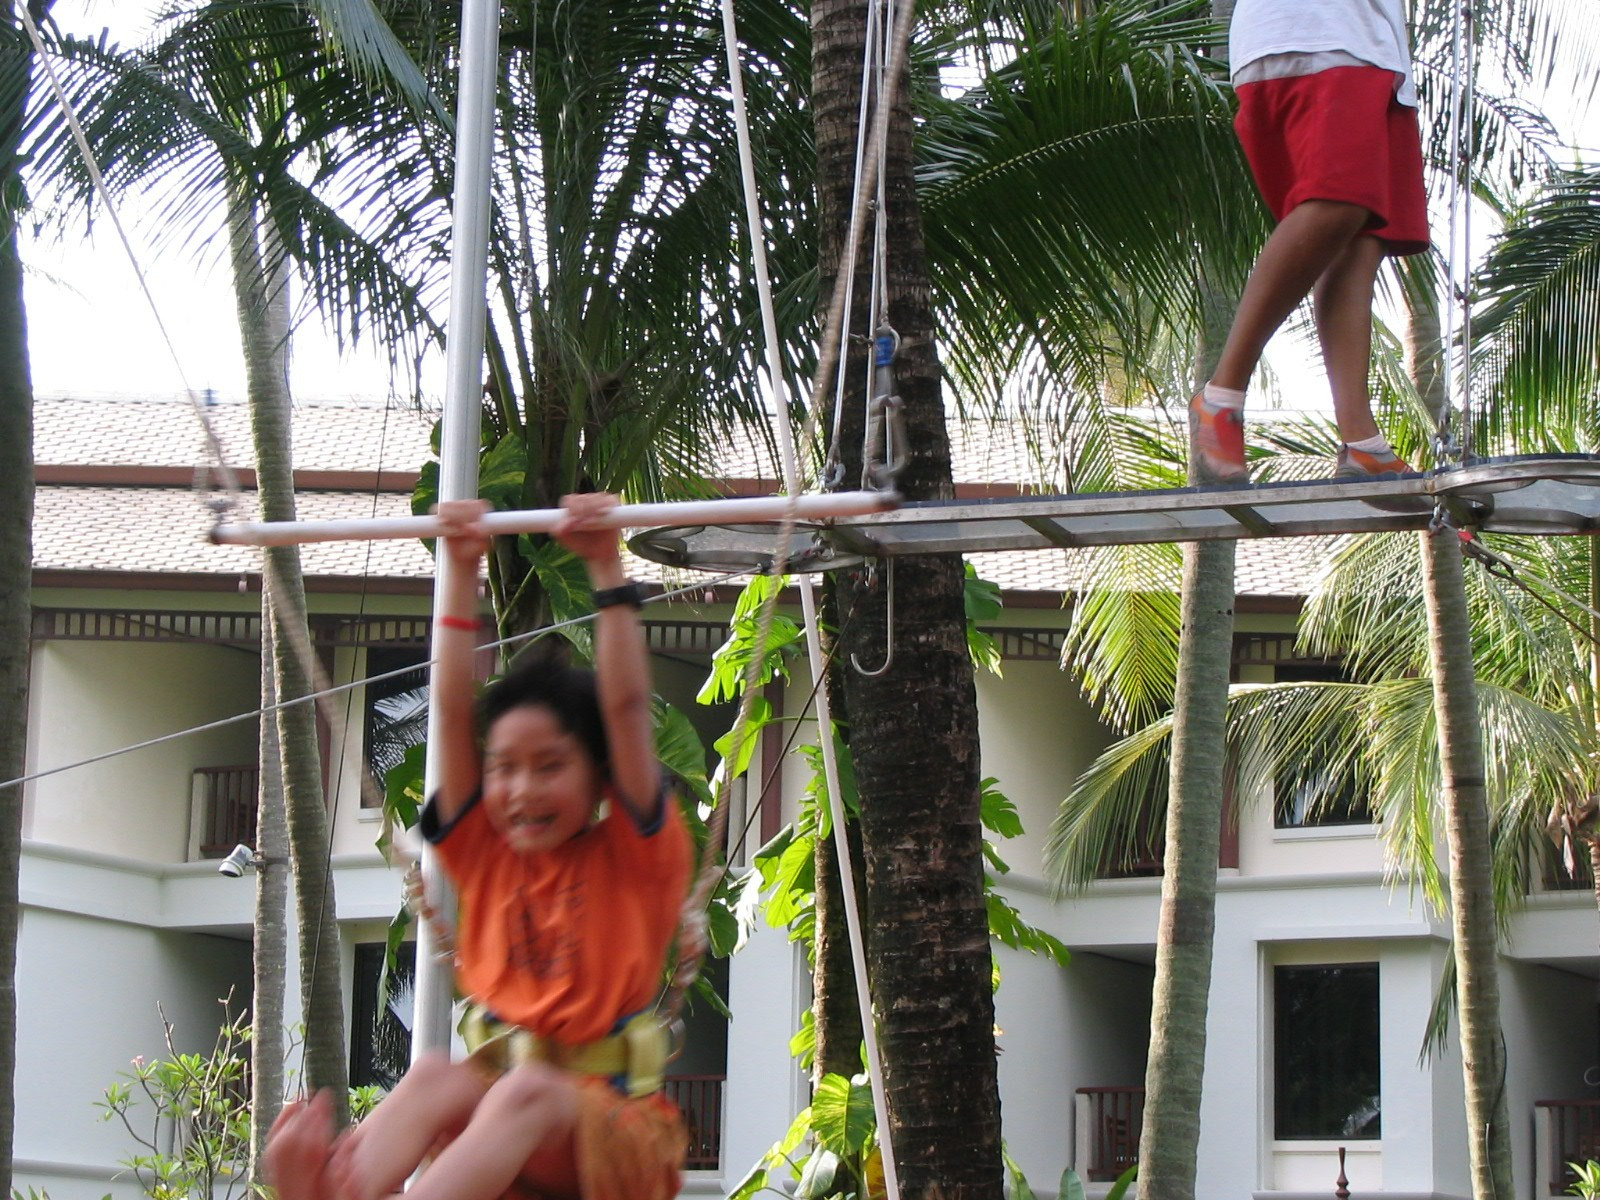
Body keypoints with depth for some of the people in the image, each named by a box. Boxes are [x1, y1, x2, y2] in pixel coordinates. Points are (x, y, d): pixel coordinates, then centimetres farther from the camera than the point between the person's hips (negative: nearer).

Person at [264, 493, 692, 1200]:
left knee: (527, 1091, -36)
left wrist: (607, 572, -6)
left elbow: (626, 709, -3)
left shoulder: (632, 858, 5)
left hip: (613, 1125, -4)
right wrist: (463, 577, 7)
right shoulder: (487, 856, 15)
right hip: (493, 1105, 4)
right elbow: (453, 712, 10)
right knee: (435, 1077, -30)